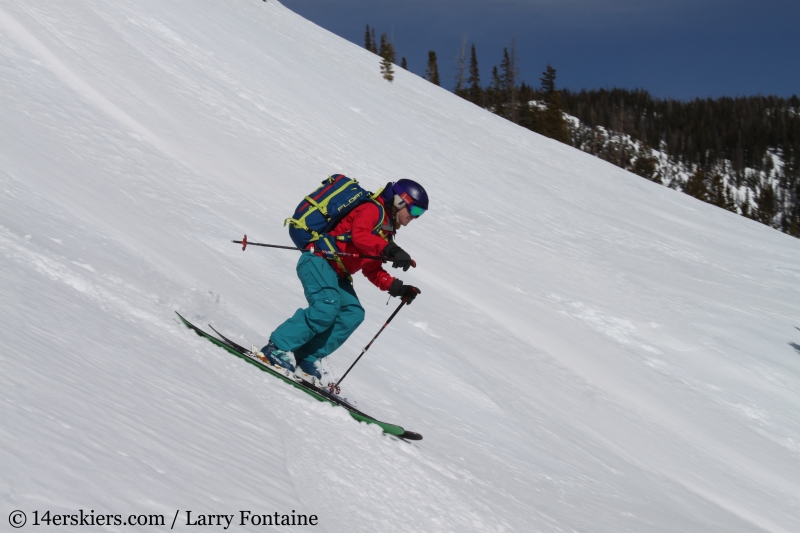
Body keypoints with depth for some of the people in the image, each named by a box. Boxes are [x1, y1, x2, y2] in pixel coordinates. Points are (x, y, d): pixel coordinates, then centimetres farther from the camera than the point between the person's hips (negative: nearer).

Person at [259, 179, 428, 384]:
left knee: (352, 313, -6)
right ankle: (276, 348, -18)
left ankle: (308, 359, -5)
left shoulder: (385, 232, 22)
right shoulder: (372, 210, -6)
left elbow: (373, 271, 19)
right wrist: (391, 250, -37)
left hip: (336, 274, 10)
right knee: (326, 308, -26)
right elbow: (359, 235, -27)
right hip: (318, 260, -10)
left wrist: (397, 288, 5)